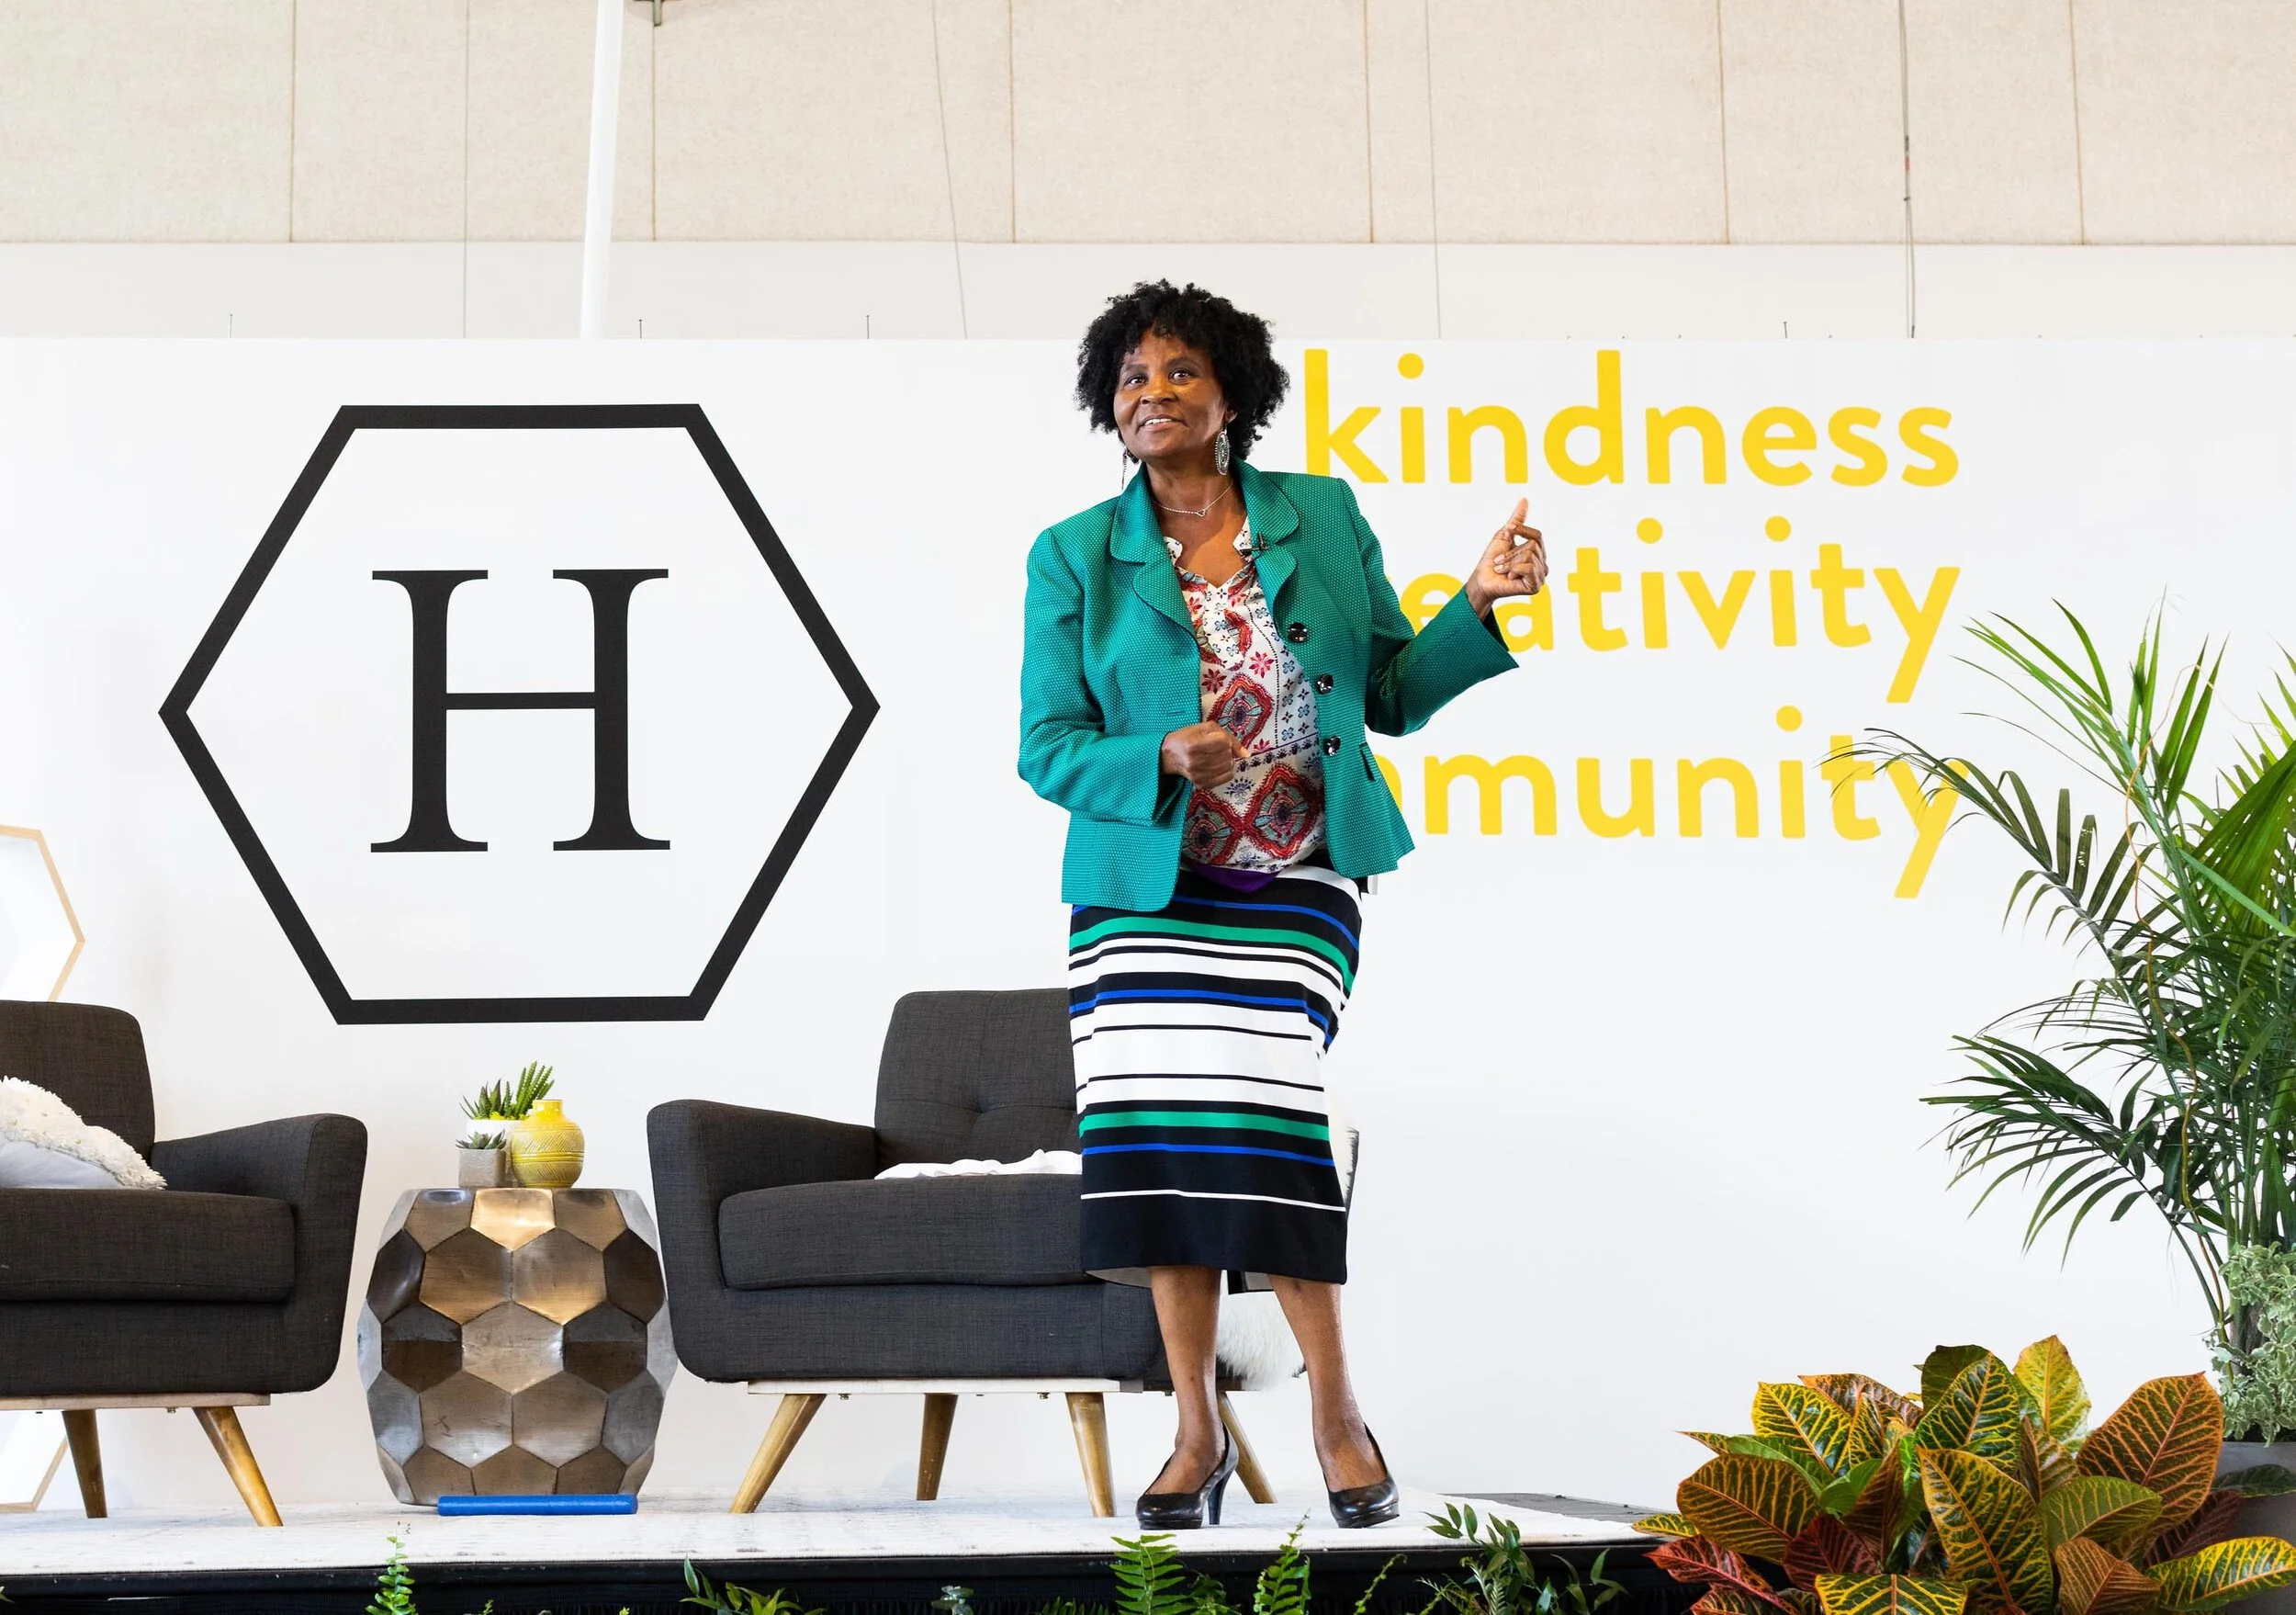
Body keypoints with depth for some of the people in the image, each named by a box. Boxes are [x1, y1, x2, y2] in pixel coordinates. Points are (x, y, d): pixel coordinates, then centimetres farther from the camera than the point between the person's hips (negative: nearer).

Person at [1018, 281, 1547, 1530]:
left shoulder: (1323, 520, 7)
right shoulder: (1075, 558, 5)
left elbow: (1392, 692, 10)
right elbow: (1047, 745, 3)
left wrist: (1479, 607, -5)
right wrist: (1160, 761, -15)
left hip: (1291, 888, -1)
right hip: (1143, 893, 1)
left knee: (1263, 1137, -13)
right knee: (1166, 1139, -4)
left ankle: (1336, 1417, 2)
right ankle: (1197, 1434, 10)